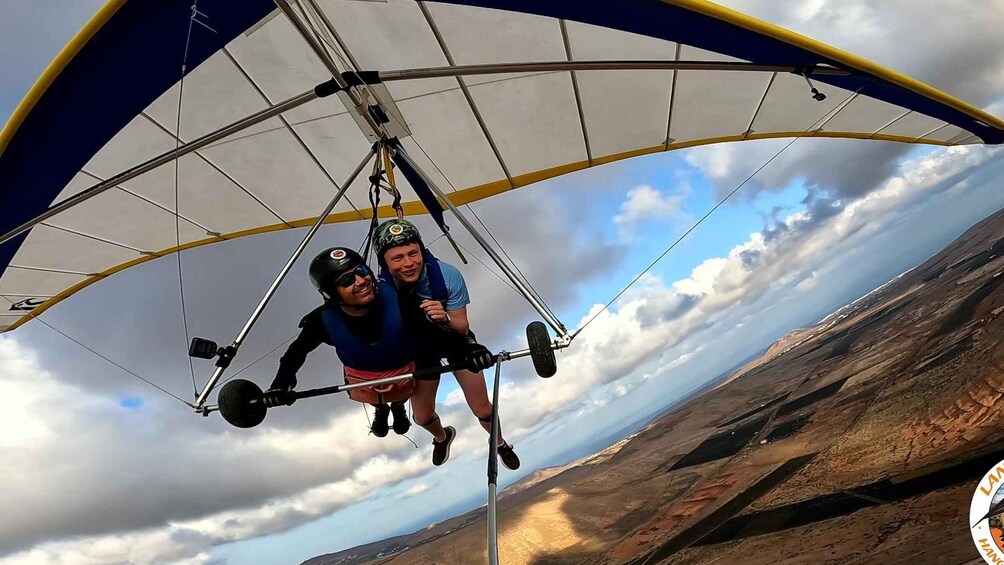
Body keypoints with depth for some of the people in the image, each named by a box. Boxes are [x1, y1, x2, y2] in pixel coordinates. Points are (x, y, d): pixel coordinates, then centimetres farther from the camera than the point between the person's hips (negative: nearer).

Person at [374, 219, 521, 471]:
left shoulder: (448, 275, -34)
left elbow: (463, 327, -23)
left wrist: (445, 319, -44)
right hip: (419, 348, 1)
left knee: (482, 410, 4)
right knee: (422, 416, 10)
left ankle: (500, 443, 40)